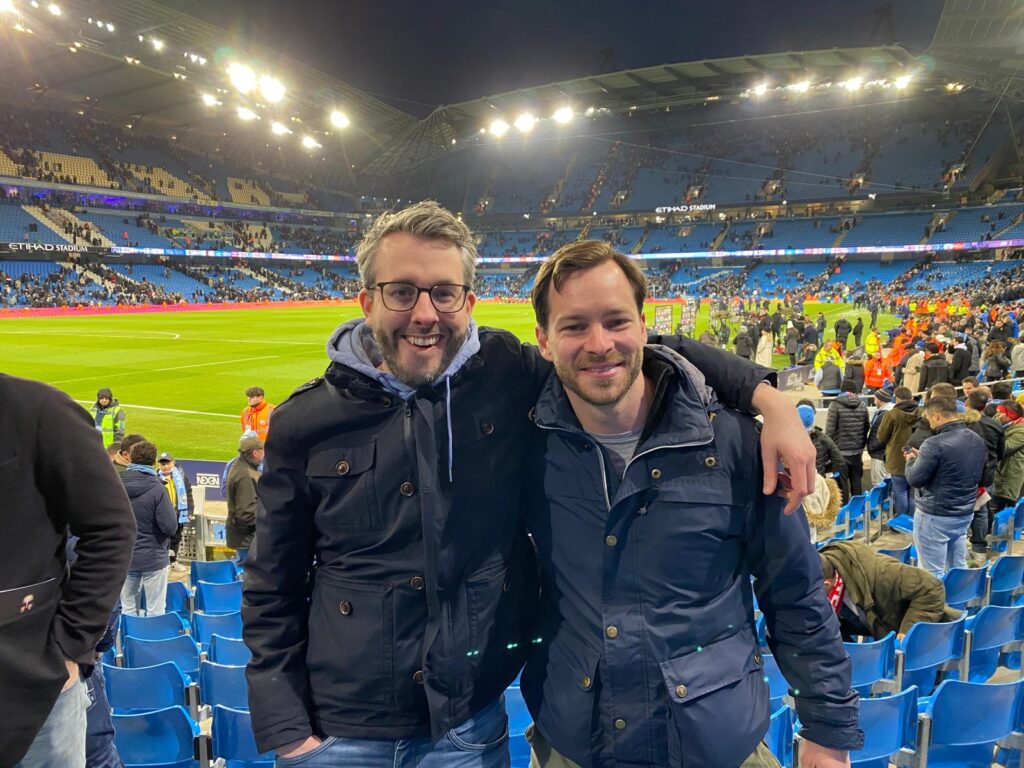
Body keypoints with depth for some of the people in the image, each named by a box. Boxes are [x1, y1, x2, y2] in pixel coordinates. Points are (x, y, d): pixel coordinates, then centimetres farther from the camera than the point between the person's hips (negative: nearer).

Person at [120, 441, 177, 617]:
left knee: (128, 609, 15)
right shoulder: (157, 488, -16)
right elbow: (170, 526, -18)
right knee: (155, 610, 4)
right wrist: (174, 513, 1)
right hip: (153, 557, -4)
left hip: (125, 557, 5)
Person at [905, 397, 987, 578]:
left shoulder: (935, 444, -21)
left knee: (933, 574, 2)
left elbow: (914, 480, -16)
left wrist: (912, 460, 3)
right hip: (965, 513, 8)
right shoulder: (978, 440, 5)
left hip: (935, 516, -8)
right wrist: (922, 457, 14)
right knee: (959, 568, 18)